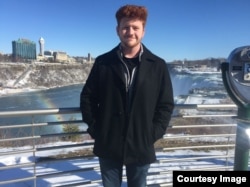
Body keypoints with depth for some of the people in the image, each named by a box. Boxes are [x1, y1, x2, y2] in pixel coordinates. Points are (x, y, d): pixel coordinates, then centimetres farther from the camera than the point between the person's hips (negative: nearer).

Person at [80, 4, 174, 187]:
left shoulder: (158, 66, -3)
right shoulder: (103, 62, -2)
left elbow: (166, 104, 1)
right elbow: (87, 97, 3)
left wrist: (153, 134, -6)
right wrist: (94, 128, -3)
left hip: (141, 147, 0)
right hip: (108, 146, 1)